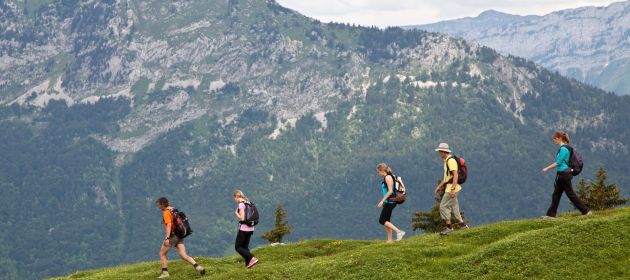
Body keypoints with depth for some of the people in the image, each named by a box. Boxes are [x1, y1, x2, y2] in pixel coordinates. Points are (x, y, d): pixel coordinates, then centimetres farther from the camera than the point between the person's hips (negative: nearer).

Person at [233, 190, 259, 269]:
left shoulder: (241, 205, -14)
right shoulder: (249, 203, 11)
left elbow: (242, 218, -19)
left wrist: (236, 213, -3)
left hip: (243, 229, -8)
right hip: (250, 229, 8)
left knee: (238, 247, 0)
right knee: (245, 247, 15)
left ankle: (252, 258, -15)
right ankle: (248, 264, 8)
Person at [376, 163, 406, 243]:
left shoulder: (388, 177, -14)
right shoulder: (386, 177, 15)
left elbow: (390, 191, -21)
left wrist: (382, 201, -19)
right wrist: (384, 202, 22)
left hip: (390, 202, -10)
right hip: (388, 202, 10)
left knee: (382, 221, -9)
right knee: (386, 221, 11)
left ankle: (399, 232, -14)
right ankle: (389, 240, 13)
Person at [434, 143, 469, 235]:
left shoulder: (451, 161, -17)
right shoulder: (447, 161, 16)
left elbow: (455, 175, -25)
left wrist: (453, 189, -29)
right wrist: (439, 186, 26)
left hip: (451, 188, -10)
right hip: (449, 187, 10)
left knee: (443, 206, -7)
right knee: (453, 207, 13)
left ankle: (448, 227, -1)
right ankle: (462, 225, 17)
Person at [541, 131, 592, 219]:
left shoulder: (563, 149, -17)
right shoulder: (563, 148, 12)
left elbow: (558, 163, -17)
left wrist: (547, 168, -9)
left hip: (564, 174, -10)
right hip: (561, 174, 10)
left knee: (570, 194, -4)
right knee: (556, 194, 11)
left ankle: (586, 211, 2)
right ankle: (551, 214, 14)